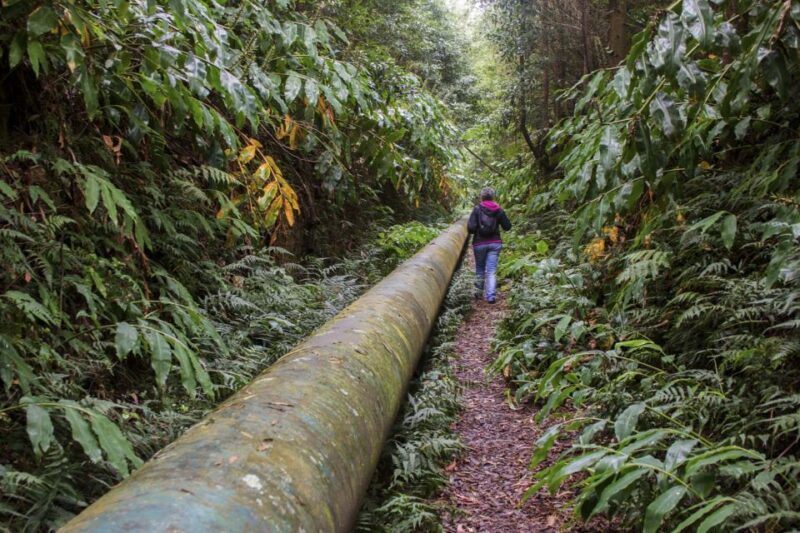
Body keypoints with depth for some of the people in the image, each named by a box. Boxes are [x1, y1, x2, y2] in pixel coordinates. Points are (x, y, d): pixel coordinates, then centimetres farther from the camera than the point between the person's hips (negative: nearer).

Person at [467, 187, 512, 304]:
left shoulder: (477, 209, -8)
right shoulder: (499, 210, 0)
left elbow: (471, 228, -15)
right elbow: (507, 226, 4)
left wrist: (473, 231, 7)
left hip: (479, 243, -1)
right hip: (495, 243, 1)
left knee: (479, 268, 16)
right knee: (491, 270, 2)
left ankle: (478, 293, 27)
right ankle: (491, 296, -7)